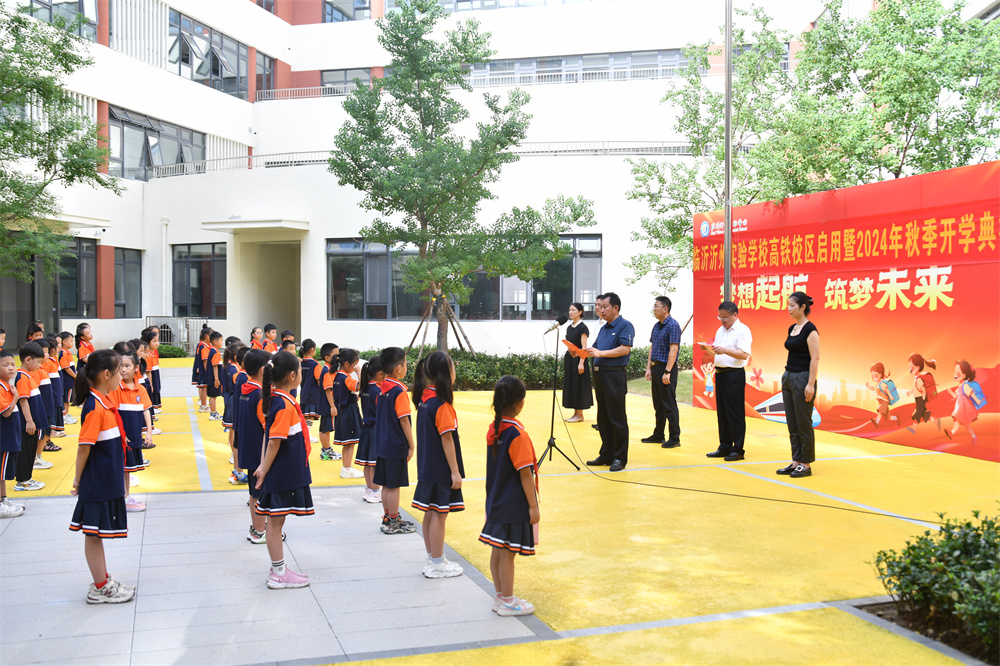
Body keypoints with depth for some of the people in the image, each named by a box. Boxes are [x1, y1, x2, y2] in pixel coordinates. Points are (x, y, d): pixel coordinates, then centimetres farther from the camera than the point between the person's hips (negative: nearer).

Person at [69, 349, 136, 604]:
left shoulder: (103, 403, 7)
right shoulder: (95, 408, -21)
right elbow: (84, 447, -19)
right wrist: (78, 481, -11)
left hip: (108, 481, 9)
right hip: (98, 483, -9)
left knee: (98, 532, 17)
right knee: (94, 533, 3)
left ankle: (104, 581, 28)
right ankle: (100, 589, 13)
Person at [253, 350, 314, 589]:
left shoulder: (273, 398, 8)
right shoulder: (285, 405, -21)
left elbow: (270, 437, 10)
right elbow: (274, 442, -20)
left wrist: (264, 467, 12)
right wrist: (265, 470, -12)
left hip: (287, 472, 9)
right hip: (283, 474, -9)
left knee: (276, 520, 14)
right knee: (275, 520, 1)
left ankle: (279, 569, 25)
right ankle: (278, 574, 11)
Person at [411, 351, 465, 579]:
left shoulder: (424, 398, 7)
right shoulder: (442, 404, -20)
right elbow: (447, 439, -19)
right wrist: (455, 471, -14)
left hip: (427, 467, 9)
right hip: (441, 470, -9)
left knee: (431, 513, 15)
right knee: (439, 514, 0)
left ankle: (433, 559, 25)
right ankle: (437, 564, 9)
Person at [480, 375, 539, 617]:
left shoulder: (493, 429, 2)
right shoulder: (518, 434, -21)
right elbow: (525, 473, -19)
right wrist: (533, 506, -12)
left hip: (496, 502, 8)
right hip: (515, 506, -8)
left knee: (498, 550, 15)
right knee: (507, 553, 3)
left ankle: (499, 596, 27)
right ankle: (507, 602, 14)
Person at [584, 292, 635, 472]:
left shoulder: (625, 326, -6)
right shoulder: (603, 328, 20)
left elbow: (625, 349, -17)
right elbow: (596, 349, 22)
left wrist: (601, 353, -23)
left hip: (614, 375, -8)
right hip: (599, 375, 9)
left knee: (617, 418, -4)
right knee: (603, 418, 11)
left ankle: (620, 458, 3)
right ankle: (606, 455, 19)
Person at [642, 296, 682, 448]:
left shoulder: (673, 325, -13)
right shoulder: (656, 326, 14)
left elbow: (673, 349, -19)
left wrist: (667, 372, -22)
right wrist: (649, 368, 12)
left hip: (666, 368, -9)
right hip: (656, 367, 9)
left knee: (669, 405, -5)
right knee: (658, 405, 14)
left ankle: (674, 438, 1)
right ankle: (658, 435, 23)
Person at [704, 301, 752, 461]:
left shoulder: (742, 330, -8)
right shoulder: (720, 331, 17)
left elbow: (744, 354, -18)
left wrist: (724, 350, -26)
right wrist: (707, 349, 1)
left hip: (734, 374, -8)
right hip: (720, 373, 8)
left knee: (735, 413, -4)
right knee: (721, 412, 11)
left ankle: (738, 450, 2)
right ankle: (725, 447, 19)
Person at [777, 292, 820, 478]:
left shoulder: (810, 329, -13)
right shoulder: (792, 328, 12)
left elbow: (815, 359, -16)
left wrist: (810, 384, -20)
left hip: (803, 378, -9)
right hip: (788, 377, 9)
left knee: (804, 424, -2)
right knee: (792, 423, 10)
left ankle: (806, 465, 6)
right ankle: (796, 461, 17)